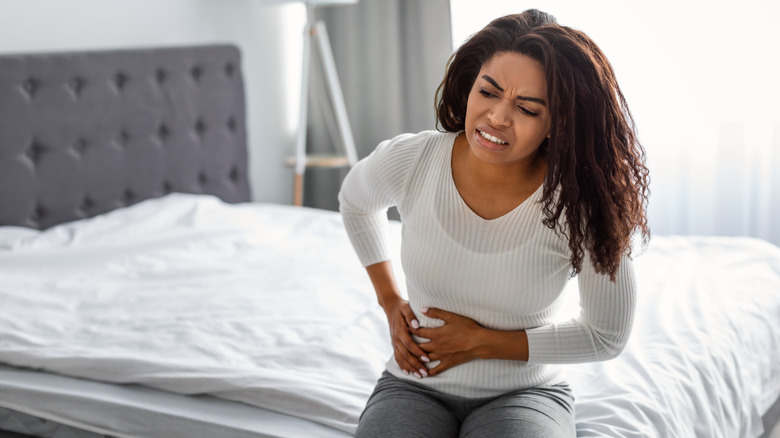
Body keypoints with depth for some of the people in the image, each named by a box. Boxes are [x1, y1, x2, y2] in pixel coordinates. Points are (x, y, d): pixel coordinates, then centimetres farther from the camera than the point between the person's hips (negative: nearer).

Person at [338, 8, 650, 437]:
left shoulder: (579, 203, -18)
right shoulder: (409, 161, -13)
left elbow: (607, 336, -7)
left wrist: (481, 342, -11)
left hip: (525, 394, -1)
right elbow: (355, 202, 14)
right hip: (415, 386, 1)